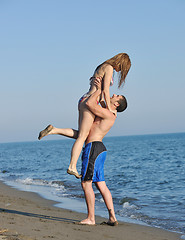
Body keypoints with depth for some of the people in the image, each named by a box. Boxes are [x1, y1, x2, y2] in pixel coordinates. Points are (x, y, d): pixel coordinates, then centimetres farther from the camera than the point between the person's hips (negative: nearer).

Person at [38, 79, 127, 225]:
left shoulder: (108, 114, -10)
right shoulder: (109, 114, 20)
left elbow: (89, 103, -17)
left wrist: (99, 90, -4)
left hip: (94, 147, -10)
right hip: (97, 148, 10)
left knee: (86, 183, -7)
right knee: (101, 185, 7)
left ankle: (91, 218, -4)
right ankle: (112, 217, 5)